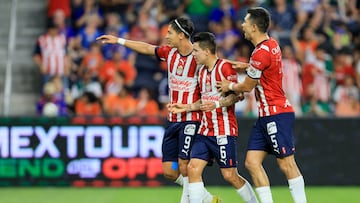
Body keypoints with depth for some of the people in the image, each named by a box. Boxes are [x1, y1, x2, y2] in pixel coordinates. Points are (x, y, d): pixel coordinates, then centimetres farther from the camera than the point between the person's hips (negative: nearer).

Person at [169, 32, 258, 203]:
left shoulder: (225, 67, -11)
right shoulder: (202, 71, 16)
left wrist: (216, 104, -31)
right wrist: (185, 107, 19)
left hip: (224, 131, -8)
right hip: (205, 130, 8)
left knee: (230, 175, -5)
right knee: (193, 168, -6)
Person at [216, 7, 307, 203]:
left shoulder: (260, 53, -18)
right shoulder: (271, 44, 11)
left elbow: (247, 86, -7)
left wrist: (230, 86, 12)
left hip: (277, 115, -10)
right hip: (266, 115, 10)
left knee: (287, 164, -8)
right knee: (252, 162, 5)